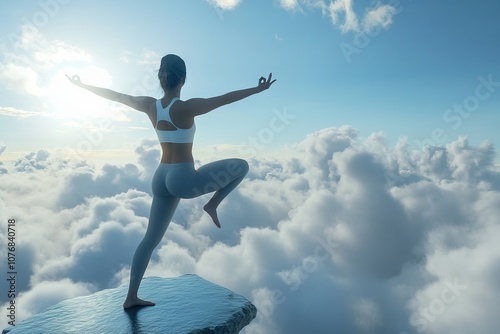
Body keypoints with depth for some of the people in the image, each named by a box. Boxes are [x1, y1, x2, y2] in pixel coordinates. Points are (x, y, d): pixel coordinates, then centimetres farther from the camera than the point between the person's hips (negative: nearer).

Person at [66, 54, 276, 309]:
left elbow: (113, 95, 14)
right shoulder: (186, 107, -14)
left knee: (151, 238, 18)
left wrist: (82, 86, 28)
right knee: (242, 166, 4)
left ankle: (131, 297, 26)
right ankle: (213, 204, 6)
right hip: (183, 179, -7)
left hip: (162, 178, 7)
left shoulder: (150, 105, 4)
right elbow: (225, 99, -18)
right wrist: (258, 89, -14)